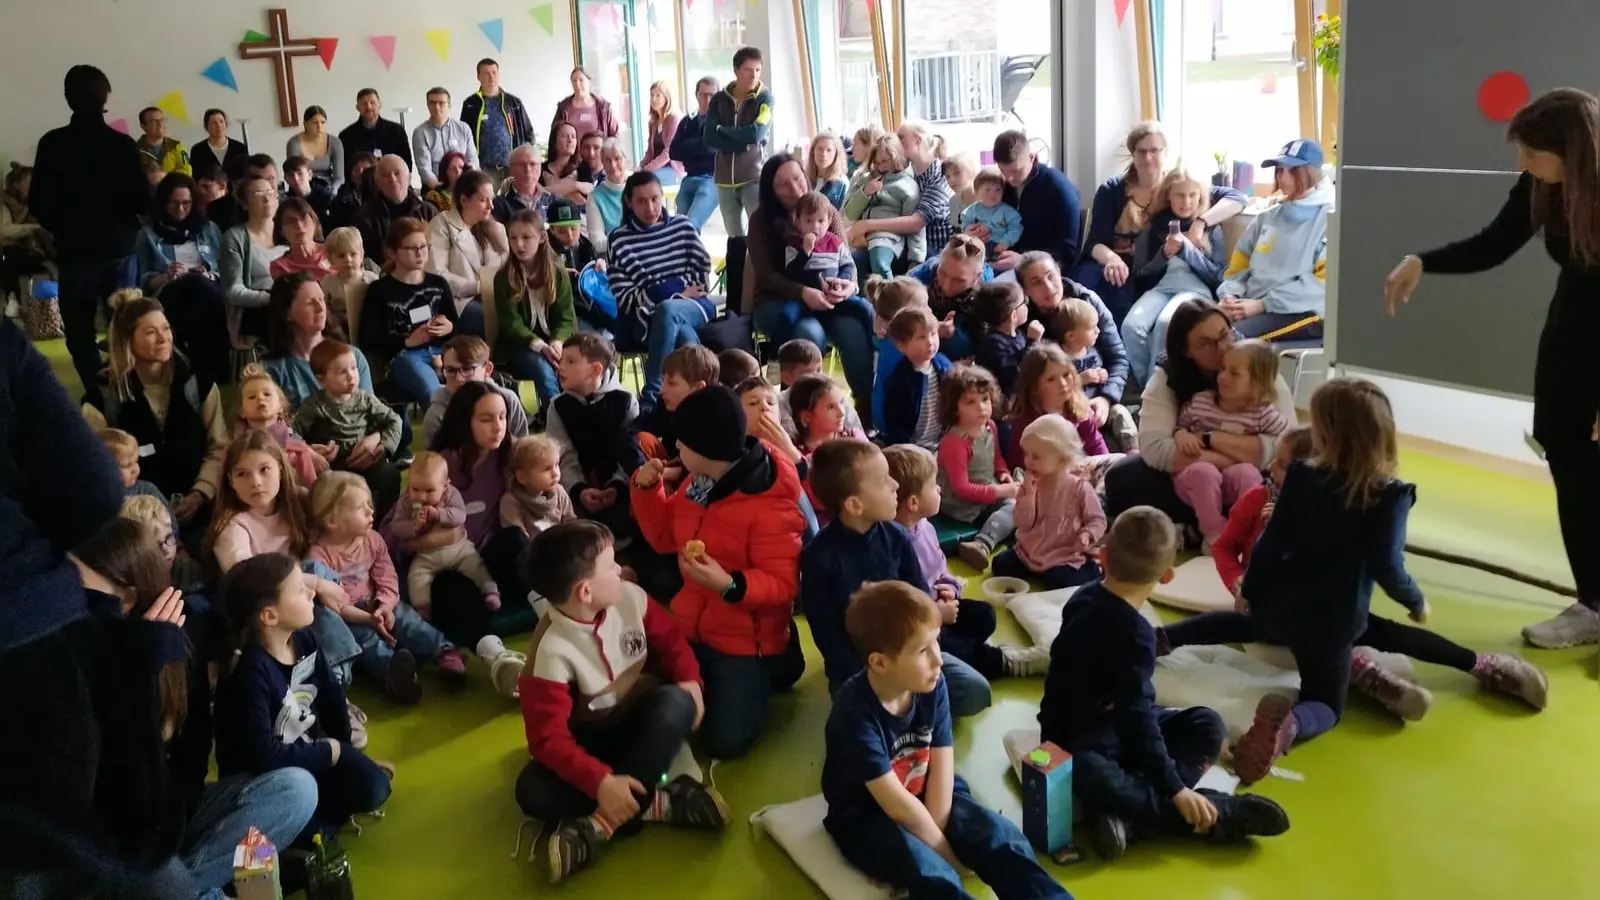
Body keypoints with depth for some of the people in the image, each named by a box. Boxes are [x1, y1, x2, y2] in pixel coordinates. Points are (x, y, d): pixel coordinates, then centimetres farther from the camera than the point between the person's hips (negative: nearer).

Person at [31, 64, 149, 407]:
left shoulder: (52, 143, -6)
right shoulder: (122, 143, -7)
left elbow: (38, 203, -5)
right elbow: (142, 201, -9)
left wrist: (62, 228, 14)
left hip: (75, 250, -1)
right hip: (118, 248, 1)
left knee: (80, 332, 8)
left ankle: (97, 395, 3)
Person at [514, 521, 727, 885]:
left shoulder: (630, 597, -13)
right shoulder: (551, 650, -25)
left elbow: (670, 639, 3)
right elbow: (548, 738, -27)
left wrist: (689, 680, -18)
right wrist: (600, 781, -40)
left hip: (641, 722, 3)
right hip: (590, 740, -3)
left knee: (676, 703, -32)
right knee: (532, 791, -30)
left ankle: (602, 824, -32)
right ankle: (652, 802, -28)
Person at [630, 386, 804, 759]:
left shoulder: (770, 504, -25)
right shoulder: (697, 482, -1)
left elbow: (783, 584, -24)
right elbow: (665, 538, 10)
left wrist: (729, 585, -40)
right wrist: (646, 489, -5)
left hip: (746, 640, -7)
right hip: (691, 628, 7)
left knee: (725, 741, -9)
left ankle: (769, 671, 18)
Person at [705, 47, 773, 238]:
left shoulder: (765, 97, -1)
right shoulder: (719, 99, 7)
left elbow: (756, 133, -16)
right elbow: (709, 137, -4)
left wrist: (723, 129, -4)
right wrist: (743, 143, -14)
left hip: (754, 177, -3)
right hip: (725, 178, 3)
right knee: (735, 238, 11)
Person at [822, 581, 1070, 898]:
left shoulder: (932, 686, -11)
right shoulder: (854, 711, -28)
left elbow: (942, 769, -10)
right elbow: (896, 803, -25)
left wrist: (934, 831, -18)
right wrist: (941, 849, -19)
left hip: (924, 797, 5)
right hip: (866, 816, -5)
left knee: (1001, 835, -18)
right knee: (930, 872, -32)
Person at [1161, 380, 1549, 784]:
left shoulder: (1300, 477, -7)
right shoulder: (1390, 495, -14)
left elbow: (1270, 545, -3)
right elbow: (1387, 567, -18)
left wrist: (1249, 592, 12)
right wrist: (1417, 603, 2)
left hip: (1277, 603, 3)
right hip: (1330, 622, -3)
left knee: (1252, 624, 37)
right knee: (1326, 706, 12)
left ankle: (1161, 638, 18)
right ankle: (1288, 723, -24)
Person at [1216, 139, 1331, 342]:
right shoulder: (1267, 218, 22)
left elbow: (1324, 282, -8)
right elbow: (1239, 266, 22)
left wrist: (1263, 305, -14)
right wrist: (1230, 296, -2)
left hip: (1302, 312, -6)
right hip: (1252, 308, 6)